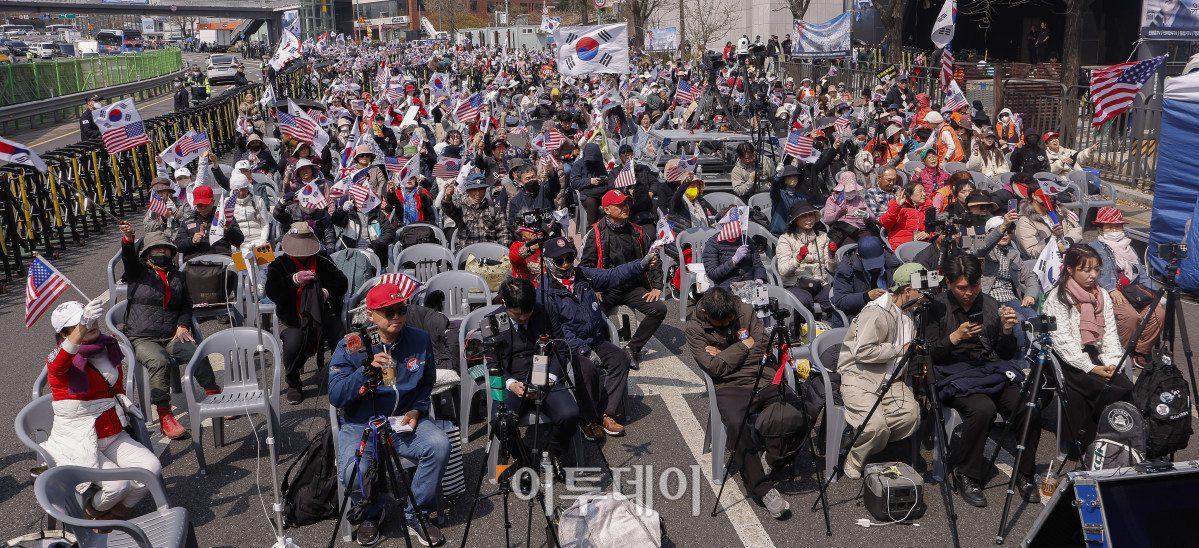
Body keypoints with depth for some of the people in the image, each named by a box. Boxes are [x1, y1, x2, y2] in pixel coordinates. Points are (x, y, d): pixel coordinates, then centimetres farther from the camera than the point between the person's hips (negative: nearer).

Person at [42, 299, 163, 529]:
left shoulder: (109, 349, 6)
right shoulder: (64, 359, -14)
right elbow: (58, 365, -42)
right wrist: (80, 332, -60)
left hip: (113, 436, 6)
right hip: (77, 443, -6)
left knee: (151, 468, -16)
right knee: (118, 484, -25)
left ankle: (115, 513, 8)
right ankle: (92, 513, 9)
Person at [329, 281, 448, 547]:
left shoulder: (420, 340, 0)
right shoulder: (351, 346, -8)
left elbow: (427, 384, 15)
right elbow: (335, 397, -15)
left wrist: (417, 410, -3)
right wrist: (367, 370, -28)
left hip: (405, 422, 2)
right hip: (360, 425, -2)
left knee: (439, 445, -27)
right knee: (353, 474, -30)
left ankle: (416, 514, -2)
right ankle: (372, 513, 10)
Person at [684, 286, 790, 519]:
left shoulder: (745, 311, 7)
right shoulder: (694, 329, -3)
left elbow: (763, 348, 3)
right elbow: (714, 368, -11)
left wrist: (725, 355, -3)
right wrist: (744, 345, -3)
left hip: (763, 378, 3)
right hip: (730, 387, -3)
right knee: (735, 423, -35)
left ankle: (771, 459, -9)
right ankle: (763, 488, -26)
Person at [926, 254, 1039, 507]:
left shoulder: (991, 306, 14)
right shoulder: (937, 308, 2)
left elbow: (1006, 355, 15)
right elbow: (929, 355, -2)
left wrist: (1007, 331, -3)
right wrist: (955, 337, -15)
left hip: (993, 371, 4)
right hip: (955, 375, -4)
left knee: (1030, 407, -25)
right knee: (983, 408, -35)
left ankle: (1024, 474, -3)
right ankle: (966, 475, -14)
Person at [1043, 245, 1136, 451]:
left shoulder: (1103, 295, 14)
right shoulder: (1057, 298, -6)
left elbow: (1111, 333, 9)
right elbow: (1063, 341, -13)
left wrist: (1112, 363, -8)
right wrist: (1091, 368, -18)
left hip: (1095, 354, 6)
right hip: (1069, 361, -6)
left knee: (1126, 386, -21)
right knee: (1104, 389, -27)